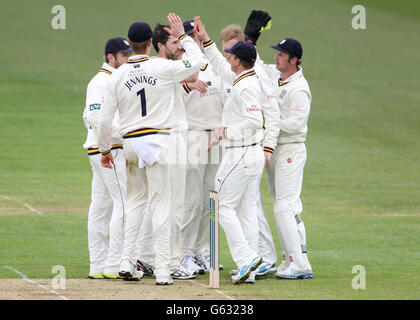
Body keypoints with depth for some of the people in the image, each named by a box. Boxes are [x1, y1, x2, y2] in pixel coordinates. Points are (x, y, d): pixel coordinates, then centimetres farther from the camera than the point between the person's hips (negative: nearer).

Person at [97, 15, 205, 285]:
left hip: (131, 142, 3)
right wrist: (182, 36, 15)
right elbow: (198, 61, 4)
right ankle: (163, 270, -5)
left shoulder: (117, 76, 1)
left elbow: (105, 119, 3)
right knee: (161, 204, -2)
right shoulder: (163, 68, -7)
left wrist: (105, 150, 15)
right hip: (158, 139, -3)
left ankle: (128, 262, 9)